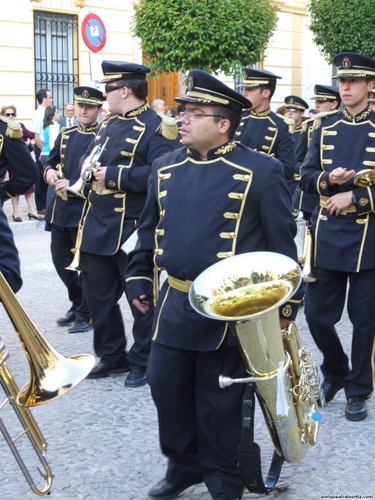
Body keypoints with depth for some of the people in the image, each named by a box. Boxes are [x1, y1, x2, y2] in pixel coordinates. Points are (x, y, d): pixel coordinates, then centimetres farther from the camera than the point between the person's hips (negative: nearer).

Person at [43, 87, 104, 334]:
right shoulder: (65, 135, 11)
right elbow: (50, 161, 19)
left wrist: (75, 185, -22)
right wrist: (50, 171, -4)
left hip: (87, 209, -7)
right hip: (61, 207, 7)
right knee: (60, 259, 14)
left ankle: (86, 313, 15)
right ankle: (77, 304, 32)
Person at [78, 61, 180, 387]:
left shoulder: (156, 126, -12)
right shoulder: (108, 123, 14)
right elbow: (89, 158, 20)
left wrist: (114, 175, -23)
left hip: (133, 231, -8)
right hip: (97, 227, 8)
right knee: (98, 296, 14)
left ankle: (143, 361, 19)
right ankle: (112, 356, 29)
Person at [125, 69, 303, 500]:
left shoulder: (260, 172, -9)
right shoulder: (165, 168, 6)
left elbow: (282, 242, -6)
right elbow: (149, 229, 17)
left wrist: (285, 304, -5)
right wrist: (138, 279, 15)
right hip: (174, 304, 5)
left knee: (218, 400, 6)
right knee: (166, 386, 12)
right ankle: (182, 465, 34)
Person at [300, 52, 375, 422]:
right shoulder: (324, 130, 9)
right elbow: (306, 177, 6)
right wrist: (328, 179, -14)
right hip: (326, 235, 3)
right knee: (317, 314, 6)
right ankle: (334, 371, 31)